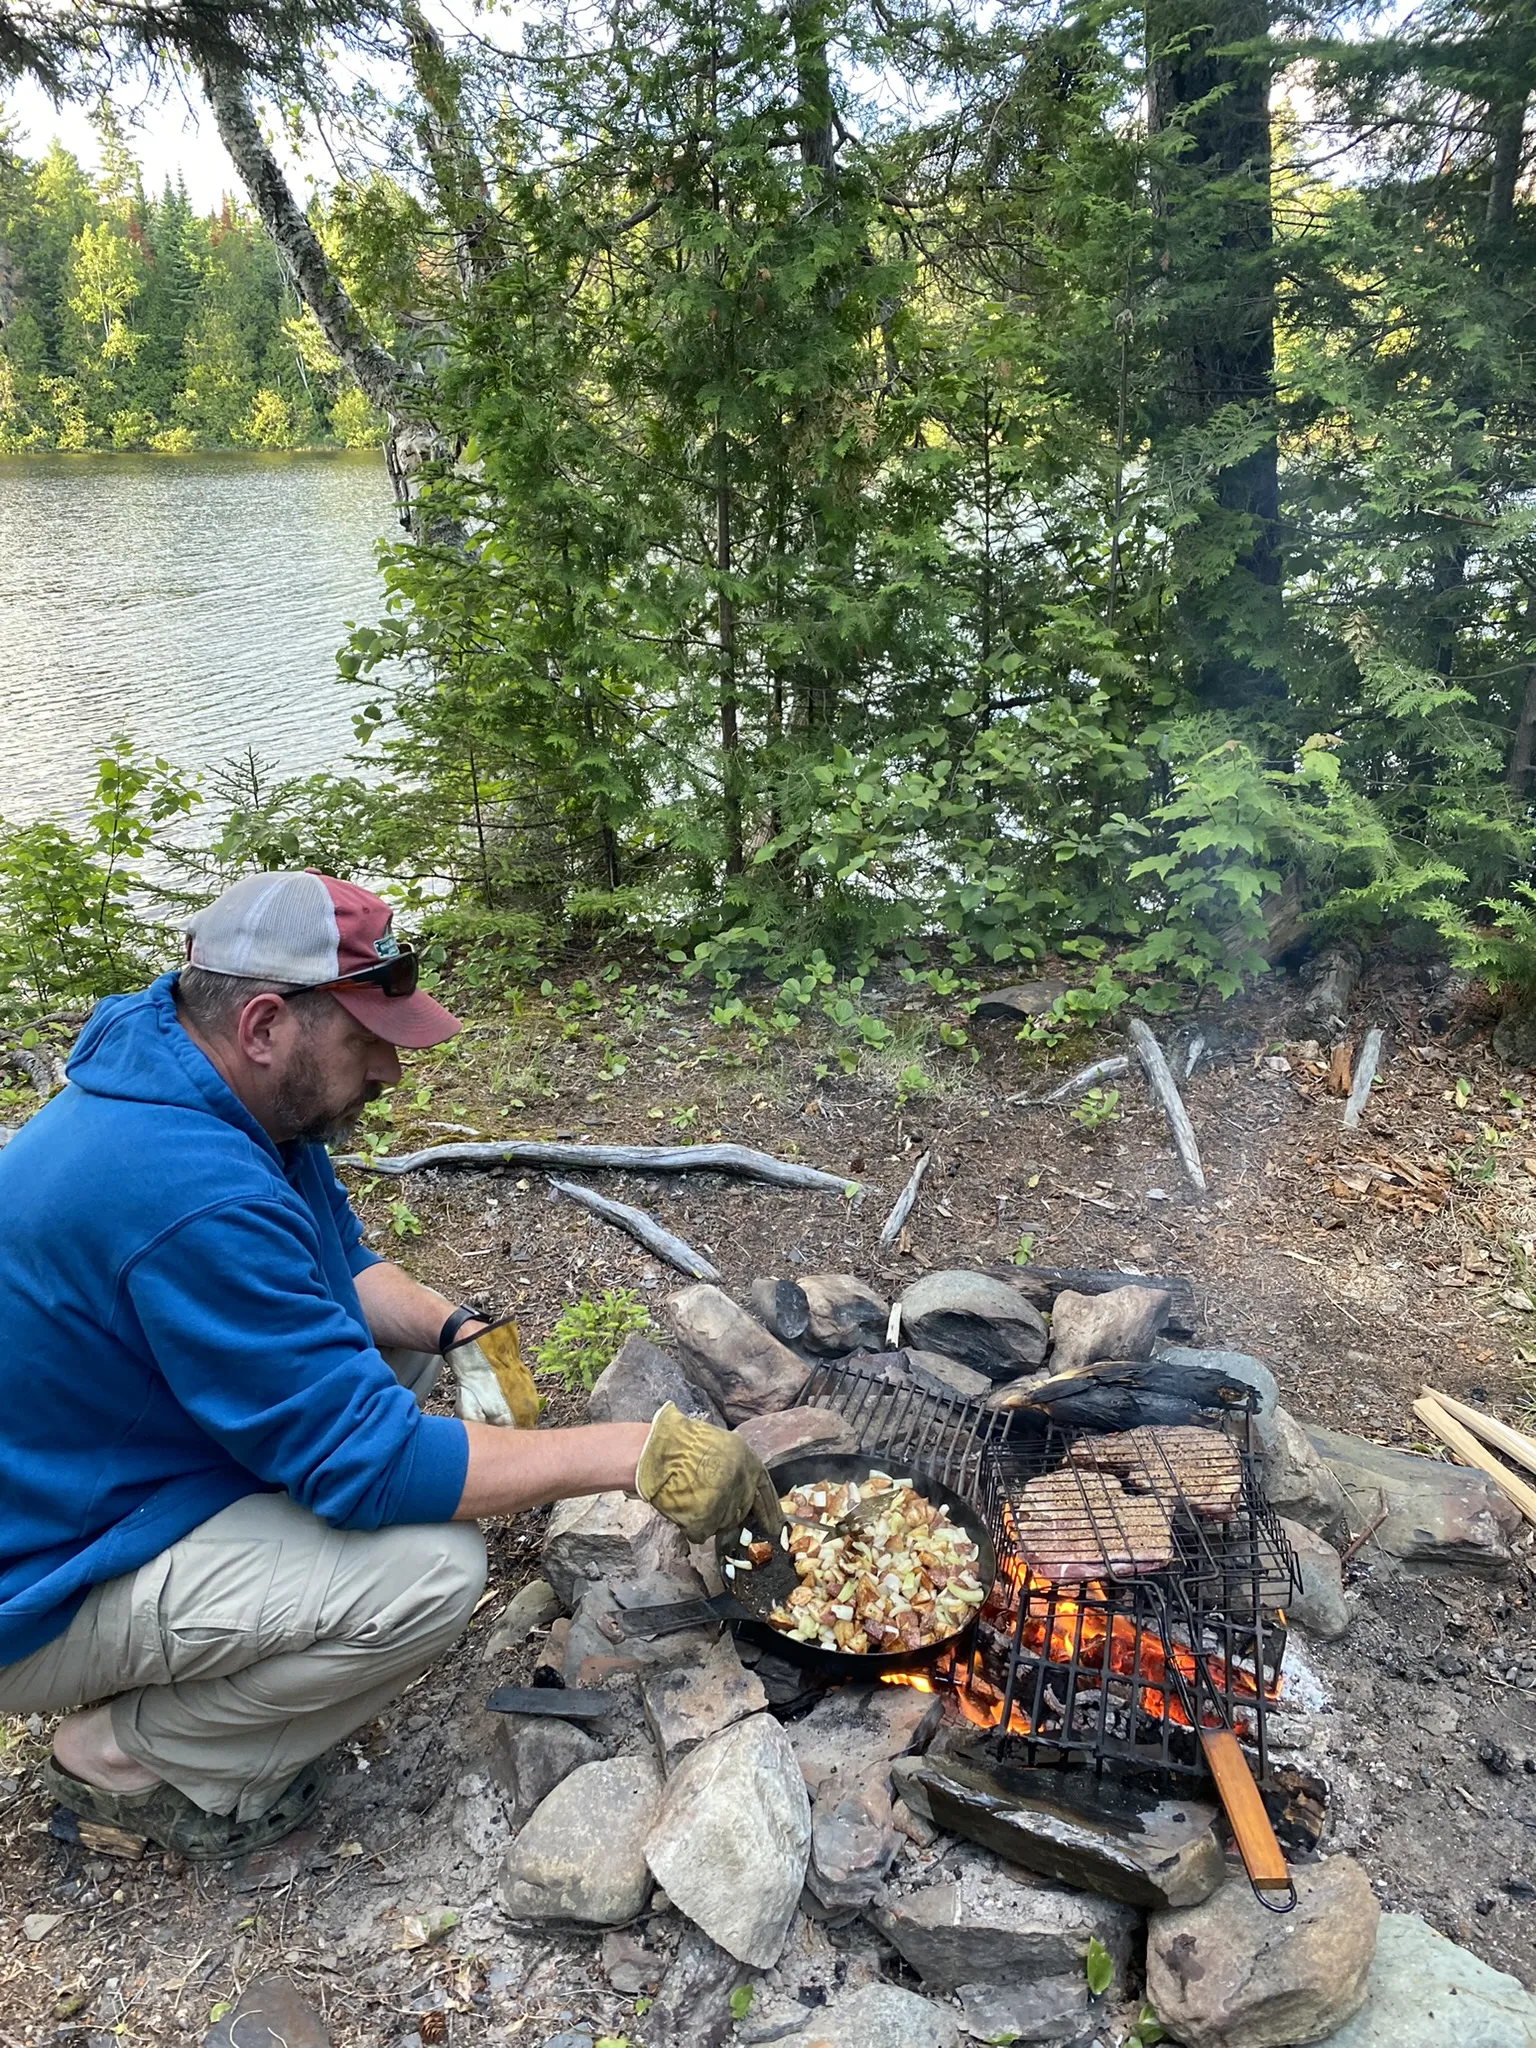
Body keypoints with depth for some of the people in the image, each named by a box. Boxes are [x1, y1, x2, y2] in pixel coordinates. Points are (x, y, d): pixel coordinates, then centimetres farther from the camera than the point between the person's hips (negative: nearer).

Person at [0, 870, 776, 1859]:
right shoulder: (191, 1197, -35)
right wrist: (640, 1452, -29)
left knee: (404, 1336, 8)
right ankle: (129, 1758, 0)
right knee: (433, 1568, -25)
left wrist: (459, 1330, -9)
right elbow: (368, 1462, -32)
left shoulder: (234, 1098, -4)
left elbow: (341, 1264, 11)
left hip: (124, 1466, 10)